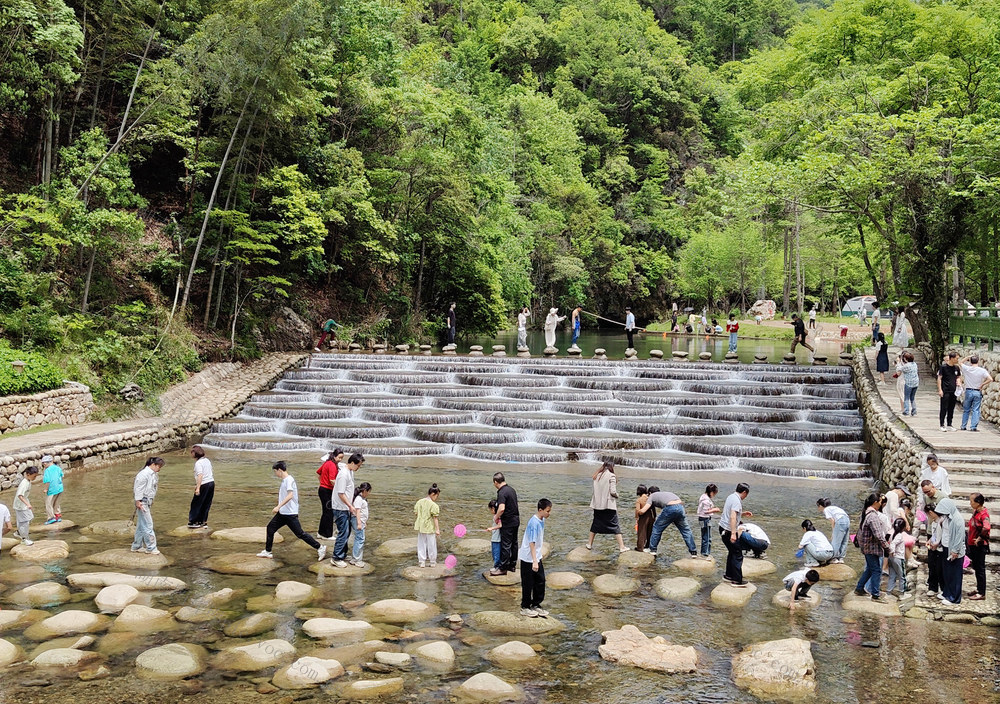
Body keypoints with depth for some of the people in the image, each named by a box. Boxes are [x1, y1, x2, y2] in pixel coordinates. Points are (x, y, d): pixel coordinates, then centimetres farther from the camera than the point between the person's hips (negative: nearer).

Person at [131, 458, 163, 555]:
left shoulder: (153, 474, 12)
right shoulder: (144, 474, -17)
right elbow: (139, 488, -18)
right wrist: (138, 502, -19)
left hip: (148, 502, 10)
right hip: (142, 502, -10)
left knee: (141, 525, 15)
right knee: (148, 525, -7)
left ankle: (136, 546, 23)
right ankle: (151, 548, -4)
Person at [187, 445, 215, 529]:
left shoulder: (198, 463, -13)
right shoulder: (207, 460, 12)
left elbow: (200, 475, -23)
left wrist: (198, 488, -27)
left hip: (204, 484, -8)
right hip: (211, 482, 8)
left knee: (196, 504, 3)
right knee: (206, 504, 13)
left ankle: (192, 522, 8)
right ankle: (203, 522, 18)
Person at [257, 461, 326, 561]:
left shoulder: (289, 480, -17)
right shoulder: (284, 480, 12)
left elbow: (290, 495, -28)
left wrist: (278, 506, -32)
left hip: (290, 513, -10)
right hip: (282, 513, 10)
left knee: (300, 533, -7)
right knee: (270, 528, 11)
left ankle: (320, 548, 0)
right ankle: (267, 551, 22)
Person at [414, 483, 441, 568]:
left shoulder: (419, 502, 1)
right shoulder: (434, 505, -17)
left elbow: (415, 513, 6)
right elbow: (435, 518, -17)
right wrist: (437, 529, -14)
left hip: (420, 527, 5)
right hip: (430, 527, -5)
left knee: (421, 545, 14)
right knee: (431, 545, 10)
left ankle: (422, 562, 19)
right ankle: (432, 562, 21)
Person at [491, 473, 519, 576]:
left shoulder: (502, 493, -20)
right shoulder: (511, 489, 9)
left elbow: (502, 508, -31)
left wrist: (496, 518, -13)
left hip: (508, 523, -9)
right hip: (516, 520, 9)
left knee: (505, 545, -2)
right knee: (513, 544, 16)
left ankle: (503, 568, 3)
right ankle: (512, 565, 25)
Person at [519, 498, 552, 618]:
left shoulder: (542, 520, 4)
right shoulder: (534, 523, -25)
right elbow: (532, 543, -27)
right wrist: (534, 561, -30)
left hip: (537, 557, 8)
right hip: (528, 558, -8)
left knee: (541, 581, 11)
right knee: (528, 584, 4)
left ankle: (536, 605, 24)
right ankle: (525, 607, 17)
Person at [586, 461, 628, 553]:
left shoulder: (597, 476, 8)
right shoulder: (611, 476, -9)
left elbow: (594, 491, 10)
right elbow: (613, 491, -13)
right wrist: (617, 495, 5)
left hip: (597, 504, 5)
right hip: (609, 504, -5)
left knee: (595, 524, 17)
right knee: (614, 526, -1)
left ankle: (589, 544, 22)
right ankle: (621, 547, -2)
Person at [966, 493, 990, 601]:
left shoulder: (984, 514, -22)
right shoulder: (976, 512, 6)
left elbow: (986, 528, -39)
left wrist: (980, 538, -26)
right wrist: (969, 541, 15)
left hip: (980, 546, -9)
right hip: (973, 545, 9)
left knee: (980, 569, 0)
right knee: (976, 567, 18)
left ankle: (982, 593, 9)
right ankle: (979, 589, 30)